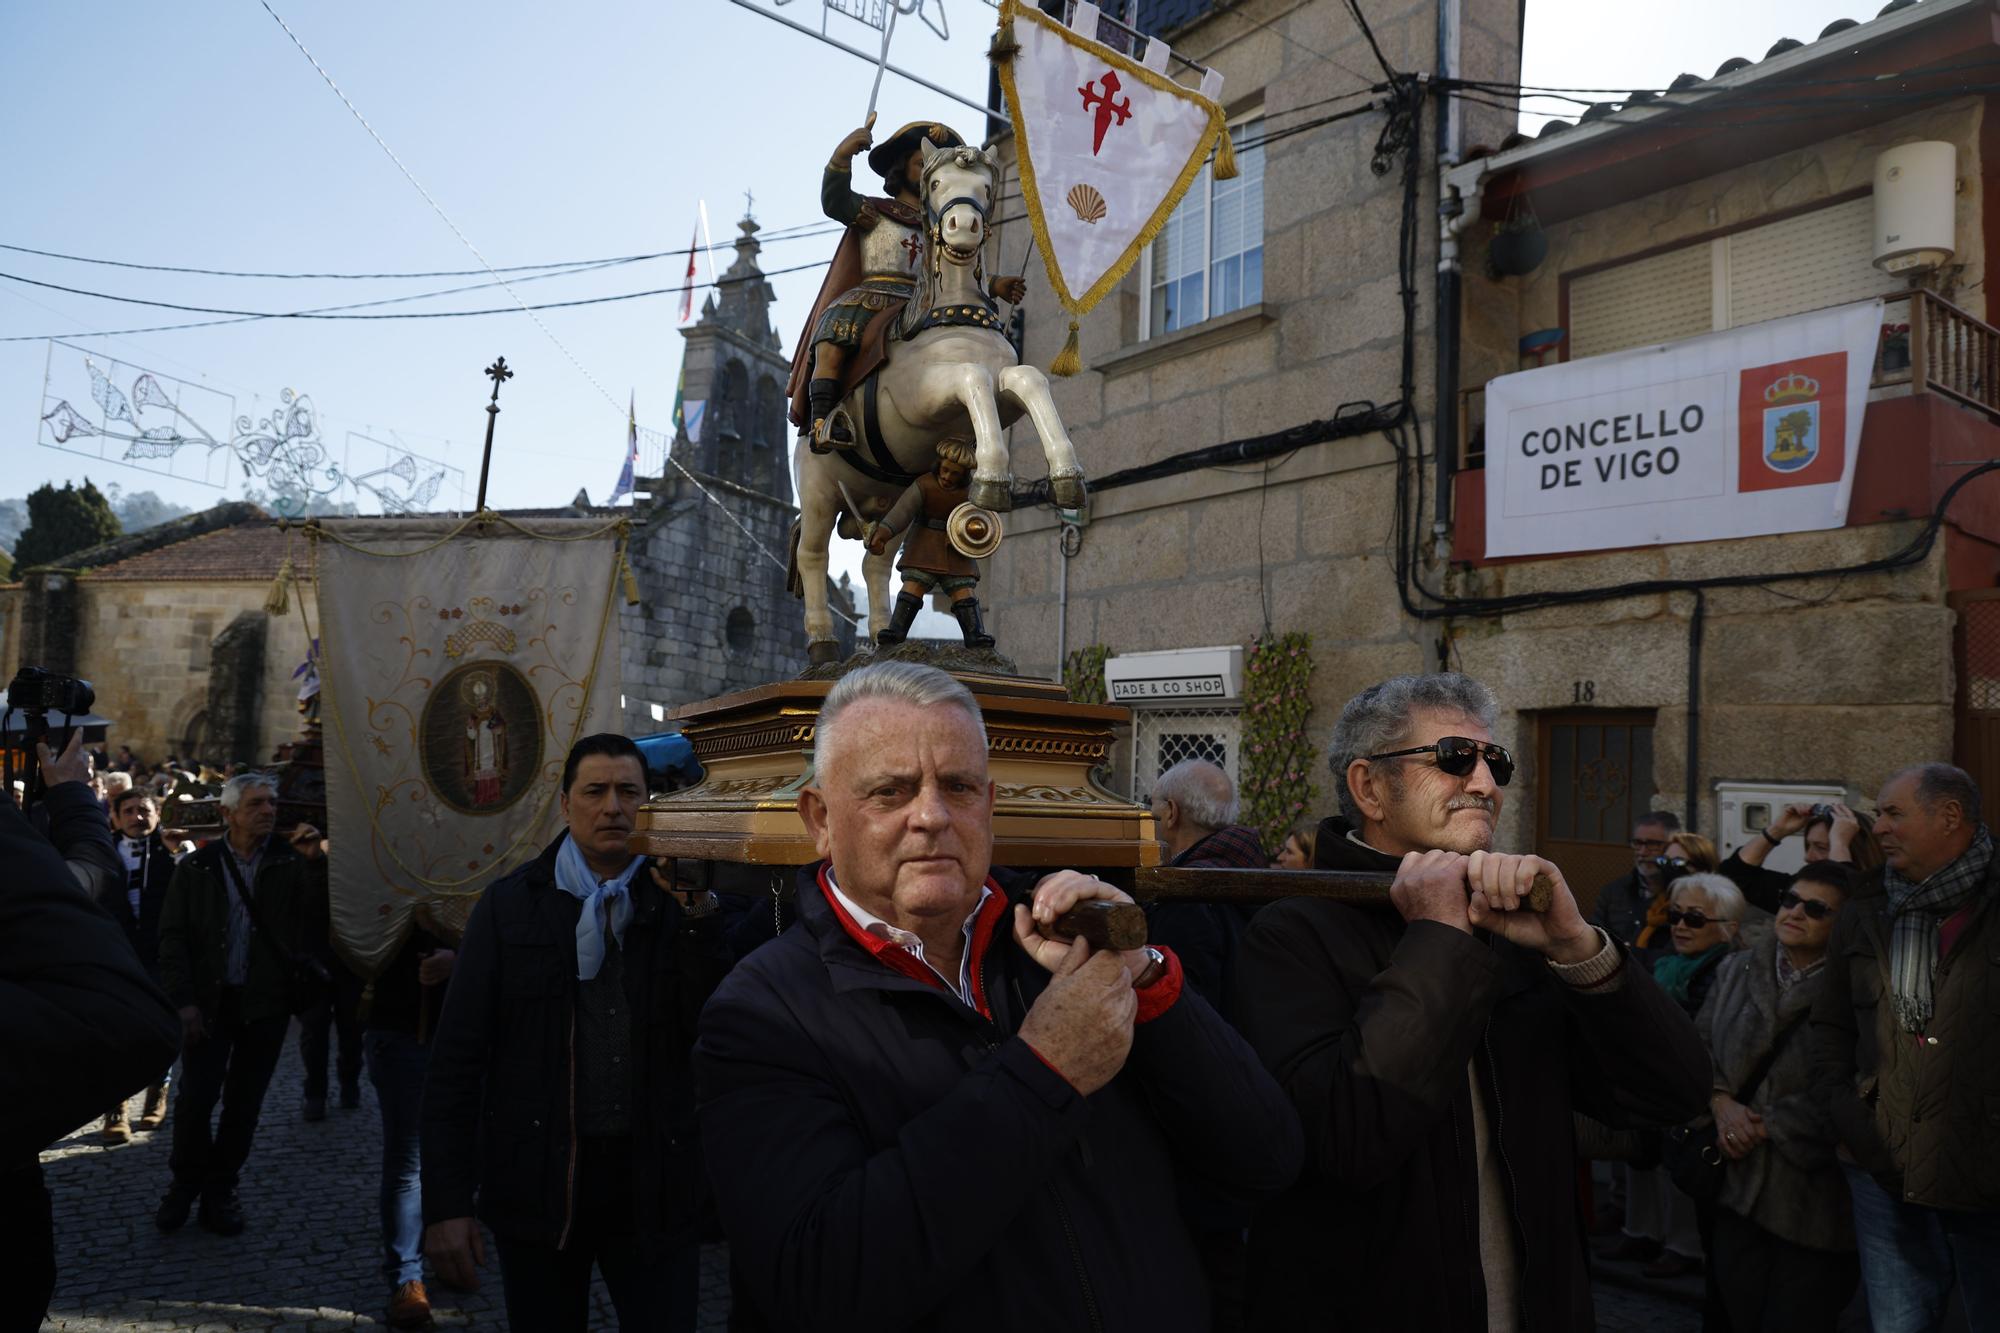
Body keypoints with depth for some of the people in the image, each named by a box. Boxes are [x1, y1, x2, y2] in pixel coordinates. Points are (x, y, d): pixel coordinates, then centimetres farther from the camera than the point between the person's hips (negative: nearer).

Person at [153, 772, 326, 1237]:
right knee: (195, 1097, -2)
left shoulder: (292, 862, 0)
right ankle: (185, 1183, 22)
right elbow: (173, 937, 0)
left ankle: (219, 1190, 24)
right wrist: (183, 1001, -8)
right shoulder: (196, 867, 1)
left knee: (244, 1102, 9)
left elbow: (318, 920, -10)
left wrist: (317, 862, -20)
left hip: (266, 1001, 1)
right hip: (210, 1000, -1)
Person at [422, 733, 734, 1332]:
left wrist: (697, 914, -16)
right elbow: (457, 1058, -2)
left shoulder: (679, 904, 1)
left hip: (653, 1186, 0)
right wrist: (446, 1203, -7)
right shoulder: (510, 904, -1)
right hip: (537, 1183, 0)